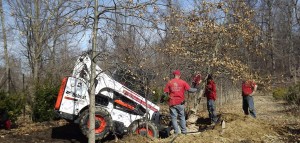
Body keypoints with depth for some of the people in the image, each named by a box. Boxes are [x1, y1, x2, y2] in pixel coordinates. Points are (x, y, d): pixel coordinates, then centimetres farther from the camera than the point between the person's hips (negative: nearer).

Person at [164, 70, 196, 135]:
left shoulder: (169, 82, -2)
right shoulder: (183, 82, -4)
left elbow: (165, 92, -4)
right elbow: (190, 89, -5)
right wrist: (196, 89, 13)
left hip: (172, 103, 0)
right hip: (180, 102, 1)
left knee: (174, 117, 7)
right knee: (182, 117, 14)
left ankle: (176, 131, 7)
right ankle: (184, 131, 18)